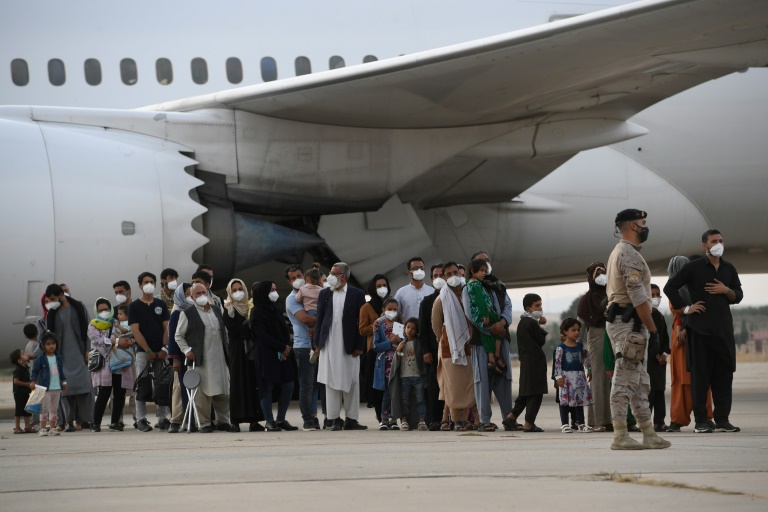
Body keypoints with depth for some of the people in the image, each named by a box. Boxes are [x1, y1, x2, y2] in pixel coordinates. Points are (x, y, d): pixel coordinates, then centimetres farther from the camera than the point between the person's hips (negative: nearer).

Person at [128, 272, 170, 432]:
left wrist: (164, 348, -8)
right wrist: (148, 351, -11)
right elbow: (135, 330, -4)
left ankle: (163, 418, 6)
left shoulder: (161, 305, 13)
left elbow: (166, 328, 7)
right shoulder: (134, 306, 4)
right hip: (143, 352, -3)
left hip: (160, 352, 3)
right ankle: (141, 419, -2)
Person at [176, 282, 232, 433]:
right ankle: (205, 423, 0)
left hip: (220, 358, 5)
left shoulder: (216, 310, 17)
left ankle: (223, 421, 16)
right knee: (203, 393, -6)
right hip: (201, 360, -5)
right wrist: (187, 351, -8)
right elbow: (178, 336, 3)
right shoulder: (187, 314, 1)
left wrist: (226, 351, 17)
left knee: (224, 392, 6)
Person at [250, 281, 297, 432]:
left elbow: (284, 330, 12)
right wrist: (283, 347, -12)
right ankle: (269, 422, 1)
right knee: (267, 387, -5)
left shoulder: (274, 310, 17)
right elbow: (263, 335, -13)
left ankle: (281, 419, 13)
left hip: (281, 355, 7)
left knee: (288, 386, 3)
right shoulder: (257, 312, -5)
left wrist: (286, 347, -7)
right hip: (266, 355, -7)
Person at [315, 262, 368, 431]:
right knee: (331, 382, 2)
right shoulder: (324, 294, 8)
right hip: (329, 345, 2)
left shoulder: (357, 295, 1)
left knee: (351, 382, 3)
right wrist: (317, 343, 2)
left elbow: (361, 322, 0)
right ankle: (335, 418, 6)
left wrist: (359, 346, -5)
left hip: (349, 345, -2)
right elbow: (319, 319, 8)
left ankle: (351, 419, 8)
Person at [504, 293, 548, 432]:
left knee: (526, 392, 16)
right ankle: (529, 424, -7)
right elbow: (542, 340, -8)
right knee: (536, 393, -5)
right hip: (536, 361, -9)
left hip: (525, 362, 9)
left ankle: (511, 417, 14)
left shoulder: (522, 323, 14)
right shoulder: (532, 323, -12)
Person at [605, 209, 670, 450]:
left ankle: (649, 434, 13)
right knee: (625, 381, -10)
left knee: (639, 383, 11)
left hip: (619, 320, 11)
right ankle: (620, 436, -10)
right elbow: (638, 297, -20)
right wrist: (652, 328, -17)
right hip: (630, 324, -11)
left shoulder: (617, 253, 19)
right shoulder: (630, 255, -14)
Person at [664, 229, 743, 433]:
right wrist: (686, 308, -5)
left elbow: (739, 296, 15)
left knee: (724, 374, 2)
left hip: (723, 328, 4)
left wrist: (726, 290, -5)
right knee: (700, 375, -3)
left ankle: (722, 419, 7)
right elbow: (670, 288, 0)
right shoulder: (694, 268, -1)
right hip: (700, 328, -4)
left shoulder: (729, 269, 13)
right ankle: (700, 421, 0)